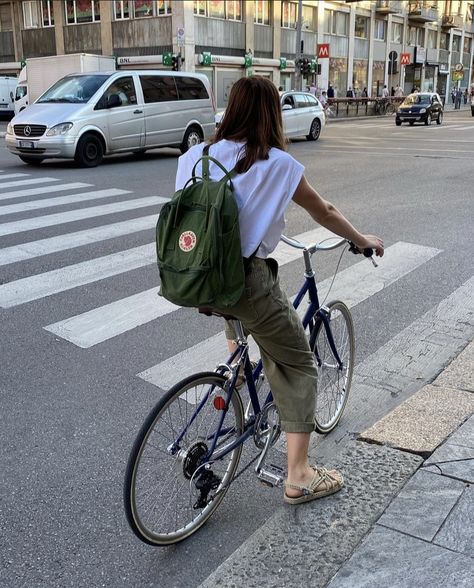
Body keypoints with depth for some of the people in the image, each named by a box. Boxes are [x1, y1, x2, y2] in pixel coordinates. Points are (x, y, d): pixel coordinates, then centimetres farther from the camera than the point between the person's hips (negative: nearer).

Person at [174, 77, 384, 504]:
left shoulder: (197, 156, 6)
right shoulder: (278, 164, -6)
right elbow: (325, 213, 6)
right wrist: (364, 240, 24)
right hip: (246, 280, -5)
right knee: (299, 365, 11)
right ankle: (299, 476, 13)